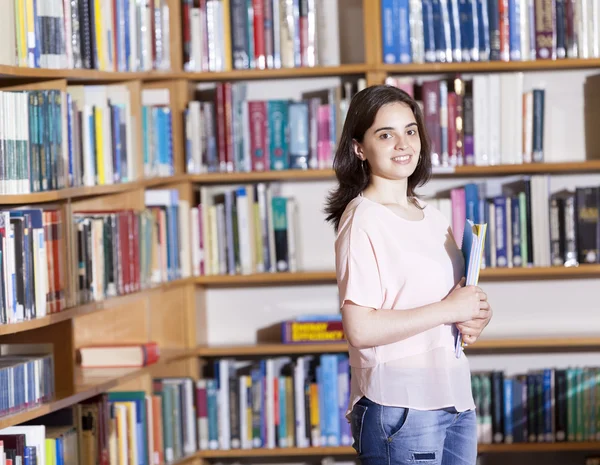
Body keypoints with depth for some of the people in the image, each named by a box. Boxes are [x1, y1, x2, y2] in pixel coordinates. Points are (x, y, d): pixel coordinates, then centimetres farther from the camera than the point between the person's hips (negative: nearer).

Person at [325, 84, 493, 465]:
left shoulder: (433, 217, 13)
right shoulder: (362, 220, -10)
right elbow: (360, 329, -18)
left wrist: (476, 319, -1)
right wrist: (449, 309, -14)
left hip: (456, 401, 7)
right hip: (400, 407, -7)